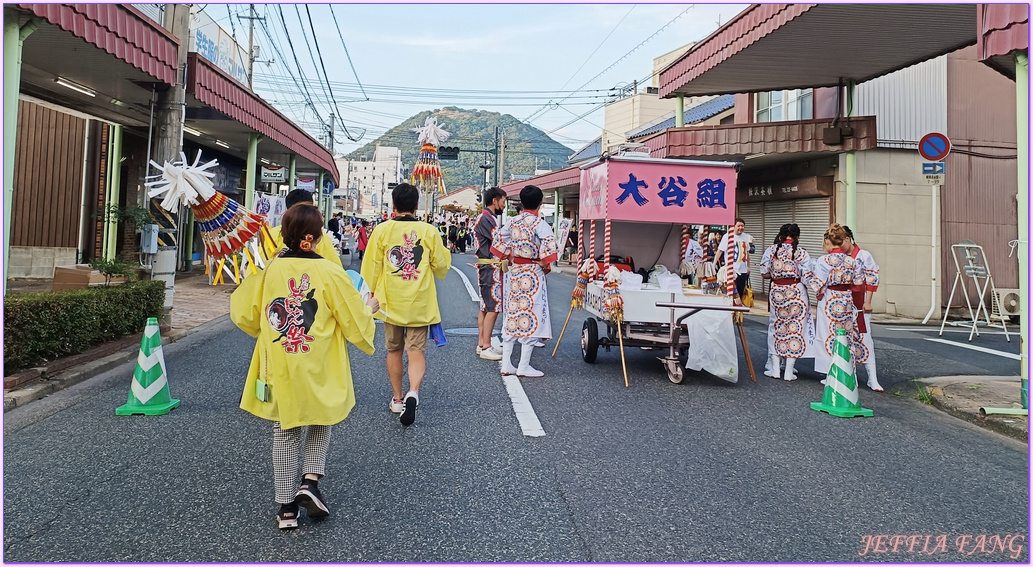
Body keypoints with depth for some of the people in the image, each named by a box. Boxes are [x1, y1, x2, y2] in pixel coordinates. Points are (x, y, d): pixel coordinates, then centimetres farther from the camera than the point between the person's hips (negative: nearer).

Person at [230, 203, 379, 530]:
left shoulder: (267, 270, -5)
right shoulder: (330, 273, -13)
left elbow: (244, 316, 4)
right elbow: (357, 323, -7)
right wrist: (370, 309, 15)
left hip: (278, 371, 2)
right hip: (319, 372, -2)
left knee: (284, 435, 16)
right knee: (319, 425, 24)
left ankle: (286, 508, 20)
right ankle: (310, 482, 8)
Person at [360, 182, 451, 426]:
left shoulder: (382, 230, -5)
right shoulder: (429, 231, -5)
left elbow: (372, 267, 0)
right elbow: (441, 266, 3)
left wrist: (371, 294, 12)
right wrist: (447, 254, 25)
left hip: (391, 302, 1)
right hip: (420, 304, -1)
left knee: (394, 350, 15)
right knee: (416, 351, 2)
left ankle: (397, 400, 24)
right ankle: (413, 392, -21)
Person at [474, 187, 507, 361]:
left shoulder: (488, 217, 17)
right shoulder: (486, 218, -14)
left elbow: (496, 242, 15)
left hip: (488, 268, 11)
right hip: (490, 268, -11)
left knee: (485, 306, 12)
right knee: (493, 307, -9)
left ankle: (482, 344, 17)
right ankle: (486, 347, -5)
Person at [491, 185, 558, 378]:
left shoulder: (513, 222, 7)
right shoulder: (539, 223, -12)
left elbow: (498, 241, 14)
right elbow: (549, 245, -25)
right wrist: (546, 265, -9)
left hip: (514, 272, 6)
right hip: (532, 274, -6)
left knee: (512, 316, 10)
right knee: (530, 318, 0)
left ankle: (506, 364, 13)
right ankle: (524, 367, 2)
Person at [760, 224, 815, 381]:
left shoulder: (771, 250, -3)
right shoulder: (801, 253, -8)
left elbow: (764, 273, -1)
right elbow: (807, 278, -9)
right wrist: (795, 275, 11)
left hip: (776, 292, 2)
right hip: (796, 292, -2)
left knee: (776, 327, 13)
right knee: (794, 328, 6)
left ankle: (775, 370, 16)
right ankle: (789, 372, 8)